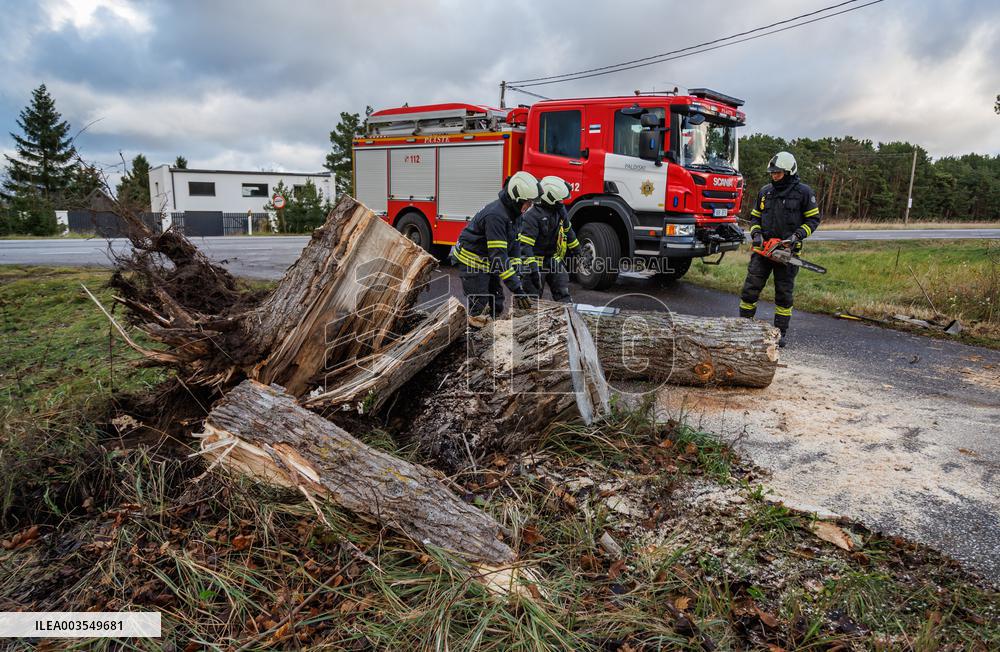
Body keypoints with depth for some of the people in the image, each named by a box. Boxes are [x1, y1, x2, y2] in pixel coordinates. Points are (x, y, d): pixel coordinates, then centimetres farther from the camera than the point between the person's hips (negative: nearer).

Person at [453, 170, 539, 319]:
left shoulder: (513, 213, 0)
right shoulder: (495, 216, -30)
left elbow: (514, 245, 4)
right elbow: (498, 255, -34)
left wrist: (517, 275, -6)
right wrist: (516, 288, -35)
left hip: (488, 263, 9)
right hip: (472, 263, -9)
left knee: (497, 306, 13)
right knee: (479, 310, -8)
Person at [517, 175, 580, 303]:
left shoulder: (560, 210, 3)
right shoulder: (532, 216, -22)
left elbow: (567, 229, 21)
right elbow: (525, 244, -27)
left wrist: (576, 248, 27)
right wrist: (532, 267, -34)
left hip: (554, 259, 7)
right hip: (536, 260, -7)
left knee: (563, 296, 5)